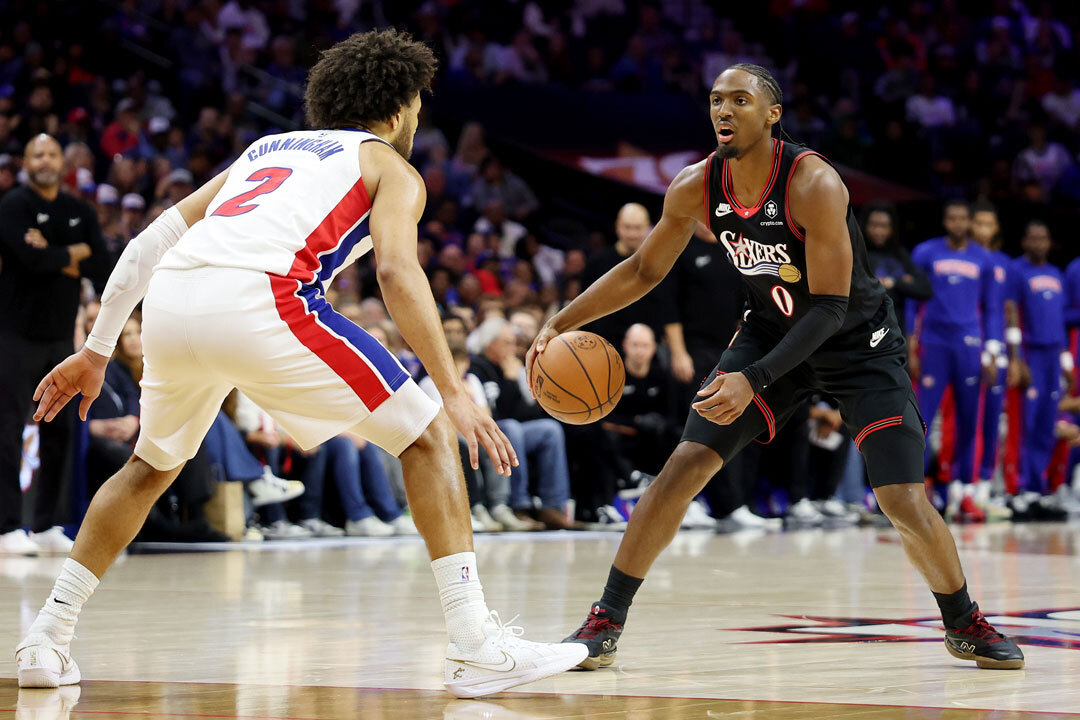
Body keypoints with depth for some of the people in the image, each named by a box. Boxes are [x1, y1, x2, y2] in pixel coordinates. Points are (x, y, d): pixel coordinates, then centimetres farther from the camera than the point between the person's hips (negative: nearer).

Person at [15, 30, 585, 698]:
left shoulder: (265, 149, 36)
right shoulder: (392, 168, 20)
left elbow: (151, 241, 30)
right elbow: (397, 271, -1)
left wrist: (97, 351, 34)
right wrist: (454, 393, -5)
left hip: (169, 303, 6)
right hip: (257, 299, -6)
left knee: (153, 465, 32)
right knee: (428, 437, 7)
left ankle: (47, 640, 27)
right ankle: (477, 647, -2)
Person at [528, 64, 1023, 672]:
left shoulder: (814, 185, -30)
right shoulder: (697, 188, -13)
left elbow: (831, 307, -29)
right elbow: (644, 271, 2)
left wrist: (754, 381, -38)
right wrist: (561, 324, -7)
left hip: (858, 343, -4)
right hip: (773, 332, 4)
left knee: (905, 500, -12)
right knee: (685, 467, -10)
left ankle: (965, 626, 14)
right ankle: (605, 622, -2)